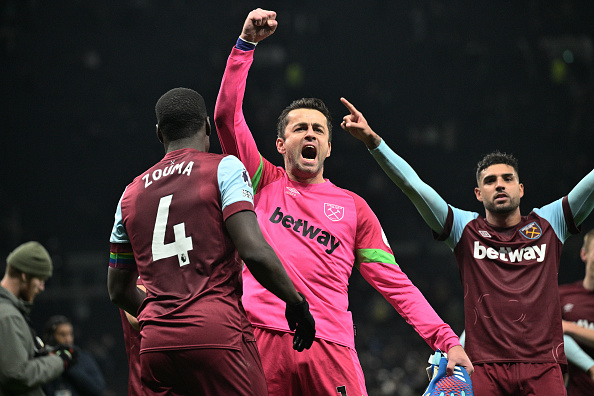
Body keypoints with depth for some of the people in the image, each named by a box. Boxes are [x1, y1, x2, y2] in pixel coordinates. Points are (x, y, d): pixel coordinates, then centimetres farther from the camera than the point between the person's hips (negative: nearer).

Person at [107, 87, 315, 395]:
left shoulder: (131, 194, 17)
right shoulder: (224, 169, 1)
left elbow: (119, 291, 22)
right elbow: (254, 252, -12)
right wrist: (296, 303, 1)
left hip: (155, 346, 5)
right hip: (218, 335, -5)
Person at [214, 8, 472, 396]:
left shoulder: (353, 207, 17)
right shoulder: (266, 184, 16)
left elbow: (395, 283, 13)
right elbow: (227, 115, 6)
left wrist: (447, 339, 3)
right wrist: (246, 44, -2)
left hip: (330, 348, 0)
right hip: (262, 341, 0)